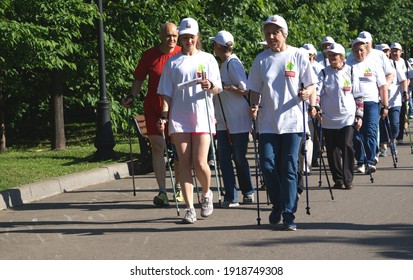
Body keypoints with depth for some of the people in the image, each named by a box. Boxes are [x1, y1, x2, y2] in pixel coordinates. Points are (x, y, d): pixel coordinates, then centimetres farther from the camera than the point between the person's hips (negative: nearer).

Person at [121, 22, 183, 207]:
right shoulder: (150, 55, -1)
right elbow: (139, 79, 7)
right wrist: (132, 97, -6)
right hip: (153, 107, 0)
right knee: (157, 147, -6)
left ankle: (180, 188, 26)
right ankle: (162, 192, -6)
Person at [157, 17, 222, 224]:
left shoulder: (207, 59, 9)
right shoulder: (172, 63, 11)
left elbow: (217, 89, 4)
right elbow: (167, 93, 10)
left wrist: (210, 86, -19)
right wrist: (164, 115, -2)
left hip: (202, 117, -1)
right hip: (179, 119, 1)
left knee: (200, 163, -9)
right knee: (184, 163, -3)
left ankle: (206, 194, 20)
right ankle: (189, 208, -1)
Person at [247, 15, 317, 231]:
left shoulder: (299, 55, 2)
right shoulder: (261, 59, 9)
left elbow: (310, 85, 4)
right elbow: (255, 89, 13)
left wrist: (308, 94, -18)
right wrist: (254, 106, -5)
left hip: (292, 121, -2)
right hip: (268, 122, 2)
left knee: (289, 168, -2)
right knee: (267, 165, -5)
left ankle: (289, 214, 2)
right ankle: (277, 205, 18)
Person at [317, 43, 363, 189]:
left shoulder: (350, 72, 5)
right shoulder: (324, 73, 6)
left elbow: (358, 96, 7)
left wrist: (359, 115, 3)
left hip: (348, 118, -2)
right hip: (329, 119, 2)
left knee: (347, 147, -11)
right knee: (332, 150, 3)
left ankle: (348, 180, -4)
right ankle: (338, 180, 13)